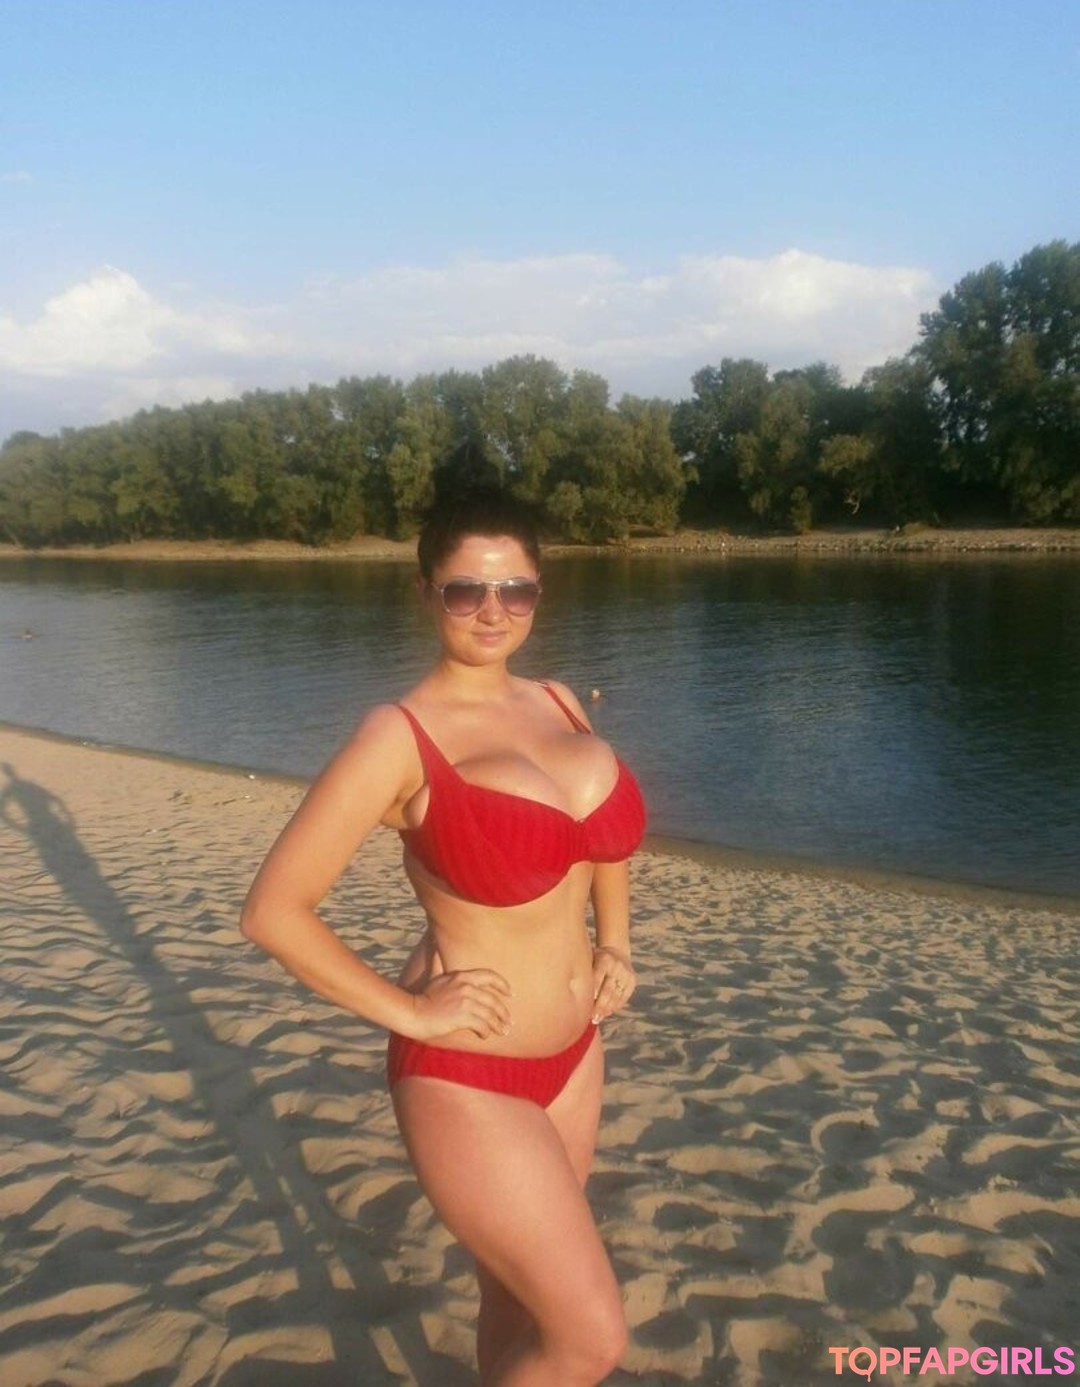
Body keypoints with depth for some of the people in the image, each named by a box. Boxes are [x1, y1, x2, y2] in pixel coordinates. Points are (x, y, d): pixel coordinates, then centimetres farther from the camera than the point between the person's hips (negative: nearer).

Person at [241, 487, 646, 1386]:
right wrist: (409, 1012, -15)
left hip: (571, 1053, 6)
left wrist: (615, 946, 8)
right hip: (466, 1078, -6)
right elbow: (273, 910, -17)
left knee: (519, 1298, 24)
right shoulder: (400, 737, -18)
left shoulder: (559, 703, 1)